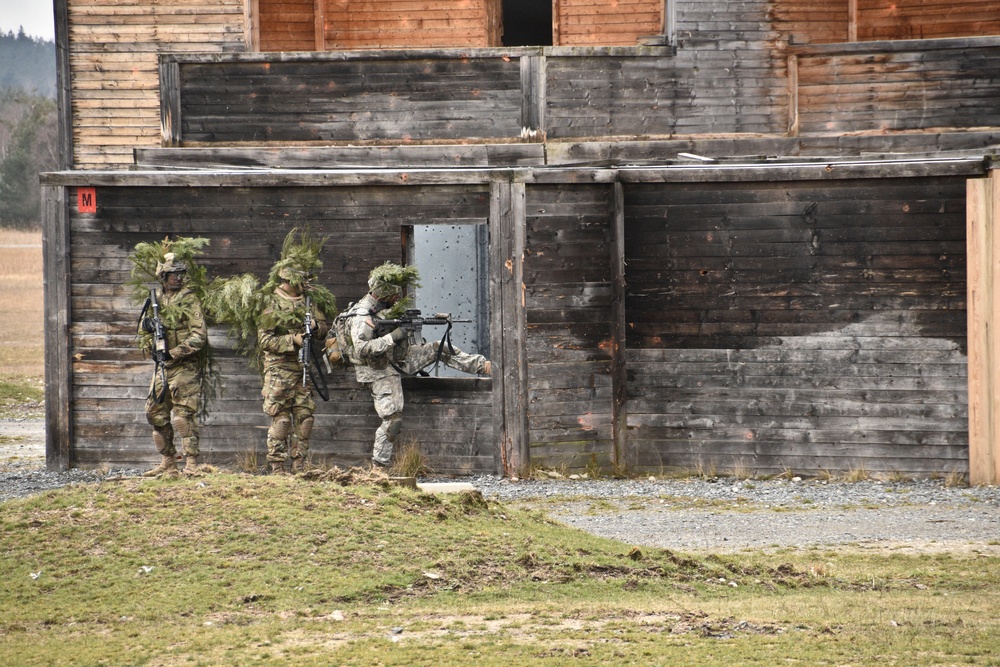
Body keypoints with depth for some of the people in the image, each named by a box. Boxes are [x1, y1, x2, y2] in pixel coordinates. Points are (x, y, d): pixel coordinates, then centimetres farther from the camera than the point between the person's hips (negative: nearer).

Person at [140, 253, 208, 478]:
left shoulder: (189, 300, -5)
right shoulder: (156, 301, 13)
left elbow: (200, 336, -12)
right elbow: (145, 332, 21)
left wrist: (174, 353, -17)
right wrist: (146, 325, -3)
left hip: (184, 367, -7)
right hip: (161, 367, 7)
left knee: (183, 416, -11)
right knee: (156, 414, 9)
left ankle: (191, 464, -10)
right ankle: (168, 463, 19)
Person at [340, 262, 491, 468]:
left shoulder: (387, 307, 3)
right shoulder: (361, 316, -25)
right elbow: (361, 349, -34)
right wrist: (391, 338, -36)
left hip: (398, 360, 8)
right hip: (380, 372, -8)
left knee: (439, 349, 3)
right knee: (392, 420, -13)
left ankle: (483, 365, 10)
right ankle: (379, 465, -5)